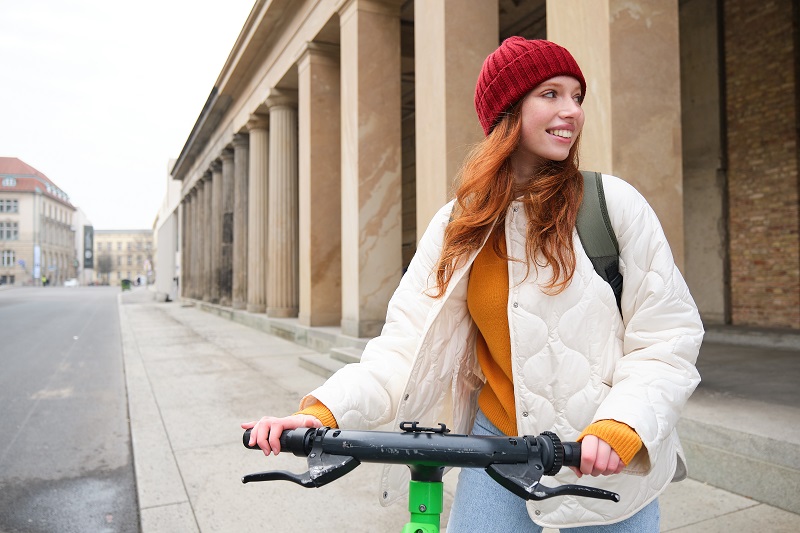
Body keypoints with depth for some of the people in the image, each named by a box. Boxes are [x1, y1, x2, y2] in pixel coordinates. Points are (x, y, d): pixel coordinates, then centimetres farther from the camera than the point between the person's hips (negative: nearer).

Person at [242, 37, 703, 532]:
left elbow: (669, 339, -9)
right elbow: (407, 341, -9)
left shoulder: (614, 202, -9)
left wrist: (620, 428, -25)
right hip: (499, 439, 1)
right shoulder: (459, 226, -3)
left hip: (608, 459, 0)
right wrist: (324, 412, -23)